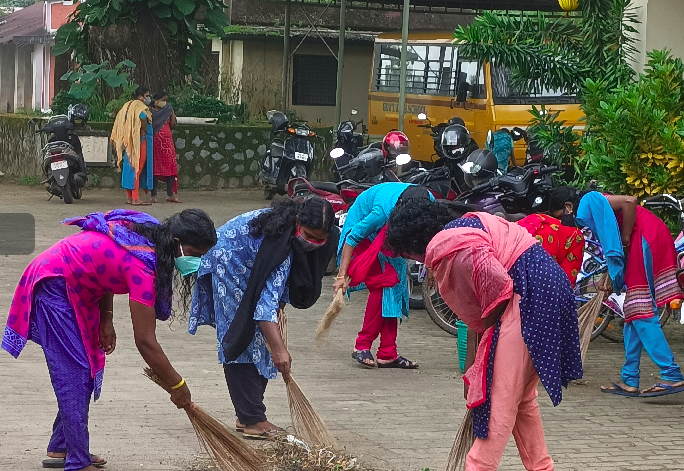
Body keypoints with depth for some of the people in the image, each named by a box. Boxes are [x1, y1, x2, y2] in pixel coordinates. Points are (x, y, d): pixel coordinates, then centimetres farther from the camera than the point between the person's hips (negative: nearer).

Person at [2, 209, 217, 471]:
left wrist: (106, 318, 5)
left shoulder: (147, 231, -5)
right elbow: (145, 341, -27)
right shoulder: (142, 265, -30)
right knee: (74, 375, -11)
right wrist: (177, 385, -19)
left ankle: (60, 449, 22)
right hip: (54, 287, -10)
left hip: (74, 287, 10)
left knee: (87, 370, 13)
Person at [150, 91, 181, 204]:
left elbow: (172, 126, 8)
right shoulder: (150, 112, -2)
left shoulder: (168, 110, 12)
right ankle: (153, 195, 4)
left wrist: (172, 114, -1)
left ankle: (170, 194, 4)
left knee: (171, 168, -1)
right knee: (155, 169, -1)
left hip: (167, 142, 4)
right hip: (155, 142, -4)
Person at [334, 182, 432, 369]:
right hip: (362, 231, -6)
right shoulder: (384, 209, -39)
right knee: (381, 284, -21)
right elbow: (353, 237, -29)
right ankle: (362, 346, -13)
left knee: (394, 287, -1)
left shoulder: (429, 201, -23)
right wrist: (342, 275, -29)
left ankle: (388, 354, 1)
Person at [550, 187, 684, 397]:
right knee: (634, 313, 12)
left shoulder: (588, 201, -5)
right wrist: (612, 279, 21)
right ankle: (629, 381, 14)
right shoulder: (588, 213, 23)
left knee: (641, 315, -11)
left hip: (647, 239, -10)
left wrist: (625, 241, -12)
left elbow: (629, 202, -18)